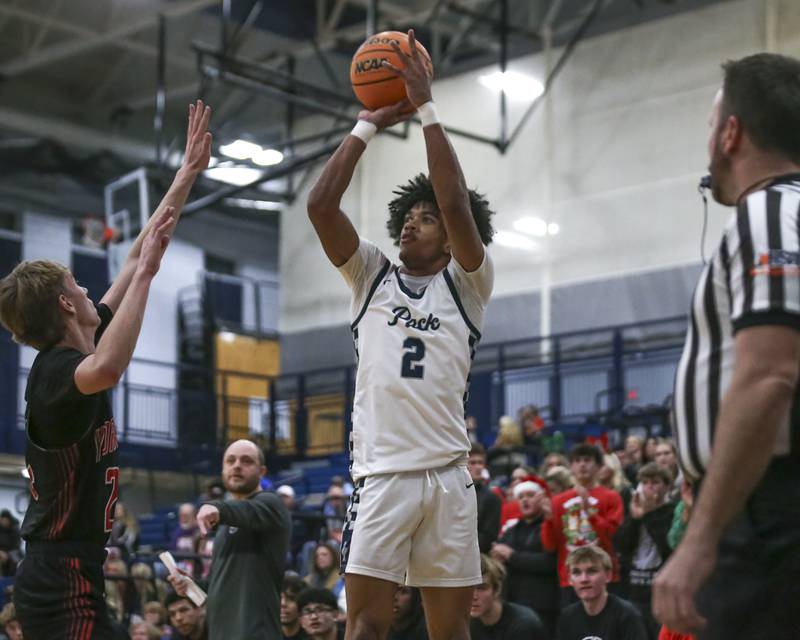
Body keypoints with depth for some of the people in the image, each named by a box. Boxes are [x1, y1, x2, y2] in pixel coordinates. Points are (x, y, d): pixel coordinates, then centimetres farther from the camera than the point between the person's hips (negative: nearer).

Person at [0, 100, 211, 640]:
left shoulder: (73, 350, 10)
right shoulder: (56, 370, -17)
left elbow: (137, 259, 17)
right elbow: (107, 370, -43)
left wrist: (189, 173, 20)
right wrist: (146, 272, -33)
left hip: (61, 580, 10)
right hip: (66, 586, -10)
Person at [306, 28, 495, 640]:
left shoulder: (467, 285, 9)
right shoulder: (372, 275, 16)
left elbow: (456, 204, -7)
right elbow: (321, 206, 4)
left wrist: (427, 109, -5)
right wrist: (368, 125, 6)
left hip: (447, 472, -1)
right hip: (380, 470, 1)